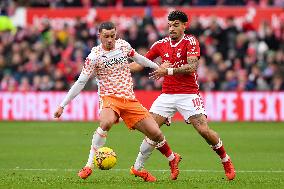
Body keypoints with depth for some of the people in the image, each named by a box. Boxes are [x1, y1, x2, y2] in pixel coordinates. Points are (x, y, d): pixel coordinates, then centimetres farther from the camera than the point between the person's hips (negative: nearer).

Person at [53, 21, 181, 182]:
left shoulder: (123, 45, 5)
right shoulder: (95, 56, -8)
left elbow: (138, 58, 26)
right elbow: (81, 82, -6)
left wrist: (159, 67, 36)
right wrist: (62, 105, -9)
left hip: (130, 99, 4)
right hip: (109, 97, -4)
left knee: (155, 133, -2)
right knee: (106, 122, -38)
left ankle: (172, 159, 30)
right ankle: (89, 166, -29)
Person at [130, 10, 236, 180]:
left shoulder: (190, 41, -6)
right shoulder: (161, 44, 7)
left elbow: (192, 67, -18)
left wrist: (168, 71, -25)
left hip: (189, 94, -4)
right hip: (167, 95, 4)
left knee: (204, 129, -14)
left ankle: (226, 161, 6)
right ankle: (137, 167, 1)